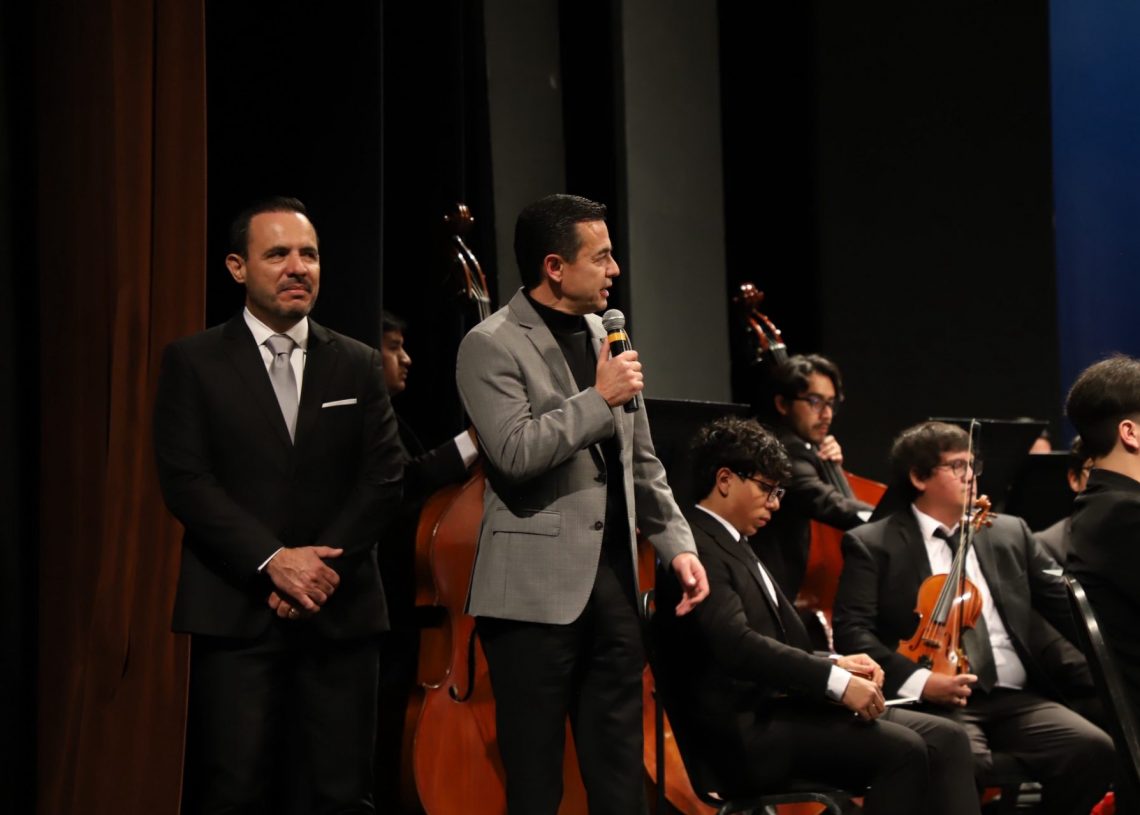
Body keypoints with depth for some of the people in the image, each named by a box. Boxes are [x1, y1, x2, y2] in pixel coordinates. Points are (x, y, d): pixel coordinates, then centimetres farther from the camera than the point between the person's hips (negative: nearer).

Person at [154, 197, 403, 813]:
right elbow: (185, 480, -5)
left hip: (341, 611, 3)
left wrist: (322, 565, -9)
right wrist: (272, 561, -14)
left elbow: (384, 478, 5)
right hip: (235, 615, -2)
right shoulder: (193, 363, 5)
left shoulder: (357, 365, 13)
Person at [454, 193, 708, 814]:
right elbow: (515, 452, -21)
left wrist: (676, 543, 12)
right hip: (537, 588, -7)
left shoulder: (603, 337, 15)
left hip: (614, 578, 7)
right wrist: (599, 399, -16)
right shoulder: (492, 346, -7)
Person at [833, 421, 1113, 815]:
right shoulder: (872, 544, 7)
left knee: (1094, 749, -23)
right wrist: (916, 679, -17)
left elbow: (1067, 606, 15)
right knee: (966, 761, -37)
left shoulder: (1010, 533, 20)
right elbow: (852, 631, -2)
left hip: (1017, 698, 5)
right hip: (937, 702, -4)